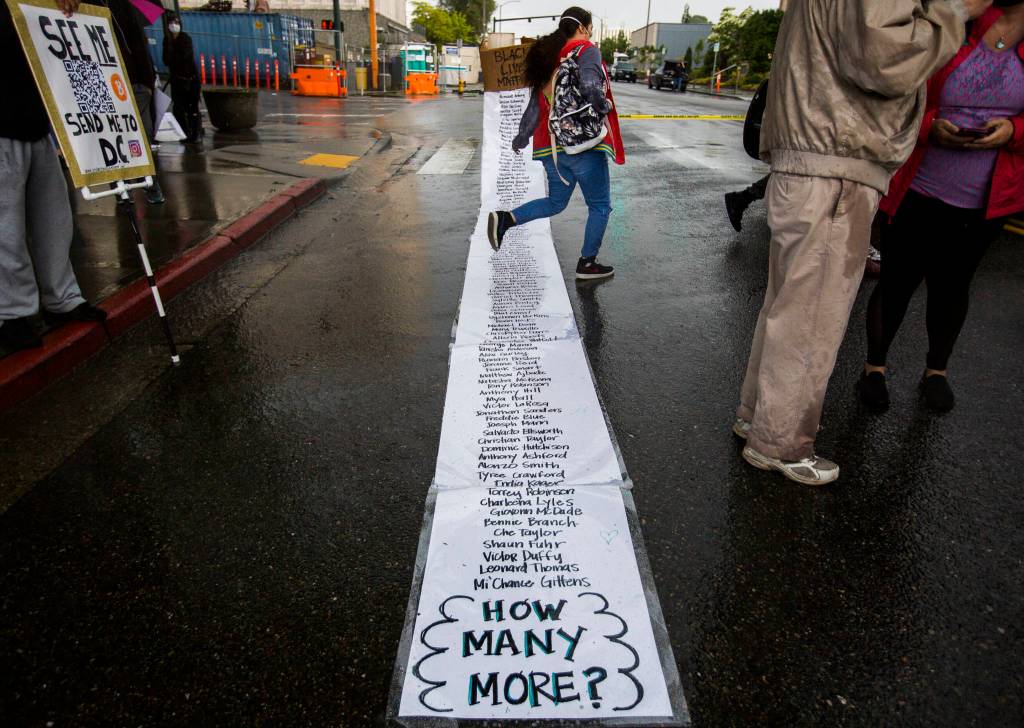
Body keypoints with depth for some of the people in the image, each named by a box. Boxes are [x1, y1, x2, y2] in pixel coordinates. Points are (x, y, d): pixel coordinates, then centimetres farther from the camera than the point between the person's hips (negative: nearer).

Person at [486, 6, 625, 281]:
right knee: (600, 206, 9)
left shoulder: (547, 58, 14)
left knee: (555, 202, 21)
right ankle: (587, 264, 14)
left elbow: (535, 105, 15)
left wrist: (522, 137, 25)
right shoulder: (587, 50, -7)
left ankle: (505, 218, 1)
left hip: (552, 147, 7)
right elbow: (589, 86, -26)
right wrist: (605, 106, -7)